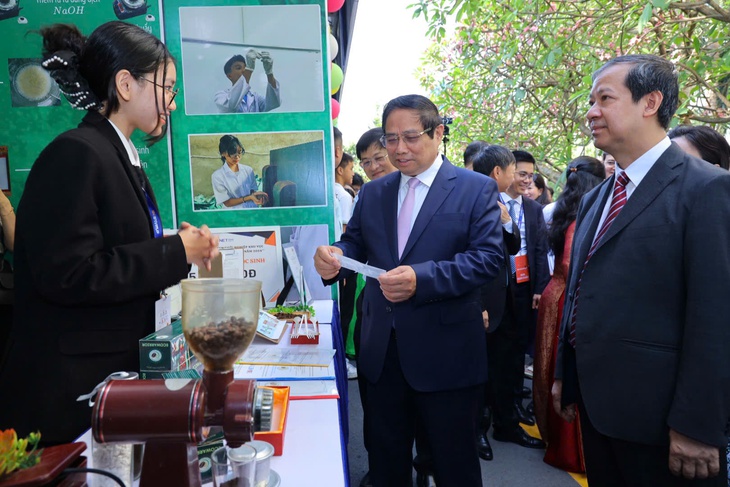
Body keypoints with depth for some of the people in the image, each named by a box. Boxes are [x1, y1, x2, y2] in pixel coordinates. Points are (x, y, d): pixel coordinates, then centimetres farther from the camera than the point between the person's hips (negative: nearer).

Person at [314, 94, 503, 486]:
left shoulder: (477, 188, -4)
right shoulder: (372, 193, 10)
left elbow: (488, 257, -14)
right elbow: (355, 245, 7)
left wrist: (422, 278, -28)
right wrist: (335, 258, -17)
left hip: (446, 353, -4)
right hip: (382, 351, 4)